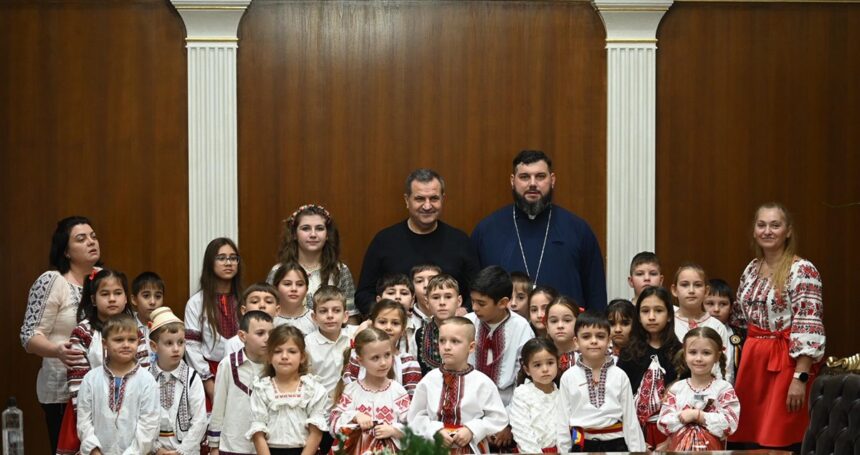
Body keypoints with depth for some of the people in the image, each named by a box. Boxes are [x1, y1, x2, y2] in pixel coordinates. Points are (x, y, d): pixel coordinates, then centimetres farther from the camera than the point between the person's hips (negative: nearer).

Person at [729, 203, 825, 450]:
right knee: (747, 435, 8)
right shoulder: (752, 269, 11)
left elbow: (809, 328, -17)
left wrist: (800, 378, -21)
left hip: (786, 363, -7)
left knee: (780, 441, -3)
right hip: (753, 360, 7)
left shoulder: (802, 271, -11)